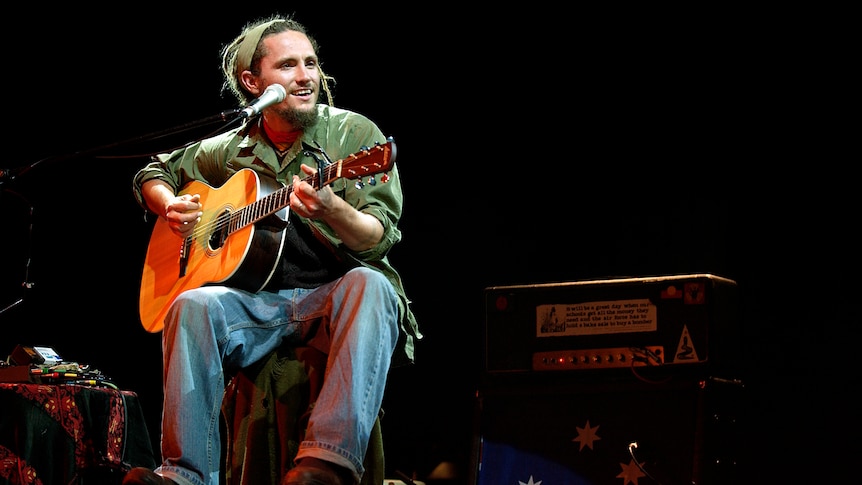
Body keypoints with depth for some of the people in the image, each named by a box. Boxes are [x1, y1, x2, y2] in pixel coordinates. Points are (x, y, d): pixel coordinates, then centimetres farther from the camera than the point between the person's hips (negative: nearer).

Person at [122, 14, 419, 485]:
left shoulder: (354, 135, 1)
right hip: (256, 300, 3)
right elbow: (153, 173, 29)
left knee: (368, 286, -38)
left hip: (334, 298, -3)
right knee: (192, 306, -29)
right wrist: (171, 207, 5)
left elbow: (379, 241, -10)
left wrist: (330, 209, -32)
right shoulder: (229, 151, 12)